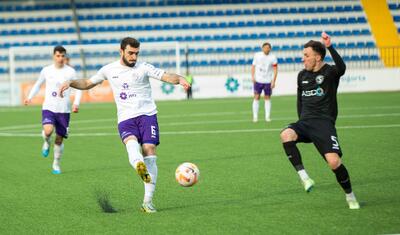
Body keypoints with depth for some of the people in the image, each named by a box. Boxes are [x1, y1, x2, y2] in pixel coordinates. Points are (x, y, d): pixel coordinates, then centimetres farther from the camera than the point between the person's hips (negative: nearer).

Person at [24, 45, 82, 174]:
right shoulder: (46, 70, 3)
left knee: (59, 139, 4)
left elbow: (78, 88, 5)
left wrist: (76, 103, -10)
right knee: (48, 131, -26)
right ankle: (47, 142, 11)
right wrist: (30, 97, 6)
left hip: (64, 110, 0)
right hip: (48, 107, 0)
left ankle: (56, 164, 24)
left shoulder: (70, 72, -1)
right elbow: (38, 84, 19)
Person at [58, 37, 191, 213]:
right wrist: (70, 83, 8)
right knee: (131, 142, -31)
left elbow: (166, 76, -8)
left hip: (147, 114, -1)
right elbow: (88, 83, 24)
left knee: (149, 150, -14)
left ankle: (148, 201, -11)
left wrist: (179, 79, -29)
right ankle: (139, 166, -67)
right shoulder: (109, 70, 11)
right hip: (125, 119, 1)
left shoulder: (143, 68, 3)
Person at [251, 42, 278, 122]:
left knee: (267, 98, 4)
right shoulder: (257, 55, 1)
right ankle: (255, 117, 1)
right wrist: (253, 76, -4)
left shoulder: (273, 57, -3)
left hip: (268, 81, 0)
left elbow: (275, 70, -2)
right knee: (256, 97, -3)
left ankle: (267, 117, 10)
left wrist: (273, 81, -10)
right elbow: (253, 66, 8)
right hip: (258, 80, 0)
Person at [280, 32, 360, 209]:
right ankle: (303, 177, -26)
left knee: (334, 161, -20)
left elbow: (341, 68, -28)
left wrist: (330, 47, -38)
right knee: (286, 135, -30)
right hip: (305, 122, 5)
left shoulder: (330, 72, -3)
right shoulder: (302, 75, 15)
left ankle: (350, 196, 4)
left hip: (324, 123, -5)